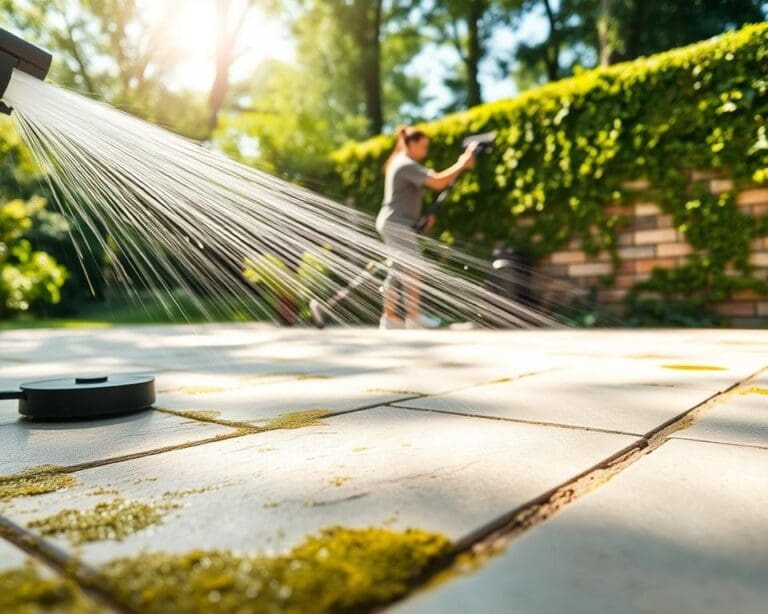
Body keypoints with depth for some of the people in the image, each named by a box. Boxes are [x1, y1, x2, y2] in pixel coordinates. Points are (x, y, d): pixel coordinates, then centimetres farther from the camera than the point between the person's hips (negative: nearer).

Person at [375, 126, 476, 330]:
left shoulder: (400, 162, 18)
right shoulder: (407, 165, -15)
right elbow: (438, 182, -25)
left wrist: (424, 215, 14)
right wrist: (462, 164, -16)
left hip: (392, 224, 11)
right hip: (398, 225, -11)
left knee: (397, 271, 11)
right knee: (411, 271, -6)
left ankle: (389, 317, 14)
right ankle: (414, 316, 0)